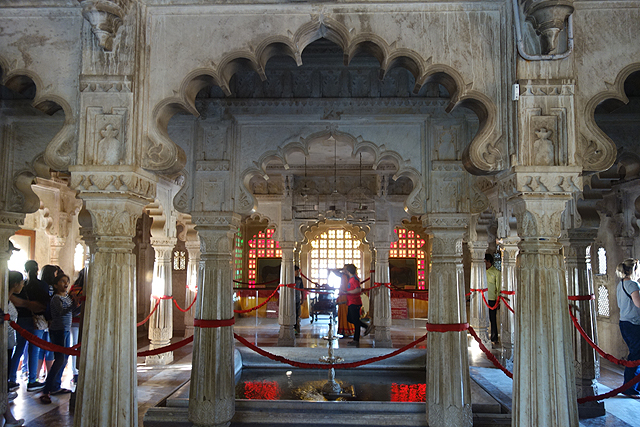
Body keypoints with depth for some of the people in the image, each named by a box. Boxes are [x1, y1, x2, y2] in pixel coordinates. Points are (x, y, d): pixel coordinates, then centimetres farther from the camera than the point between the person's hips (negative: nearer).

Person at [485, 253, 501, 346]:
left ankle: (494, 339, 9)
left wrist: (498, 300, -6)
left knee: (493, 319, 1)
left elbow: (498, 287, -1)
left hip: (492, 299, -4)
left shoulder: (496, 272, 0)